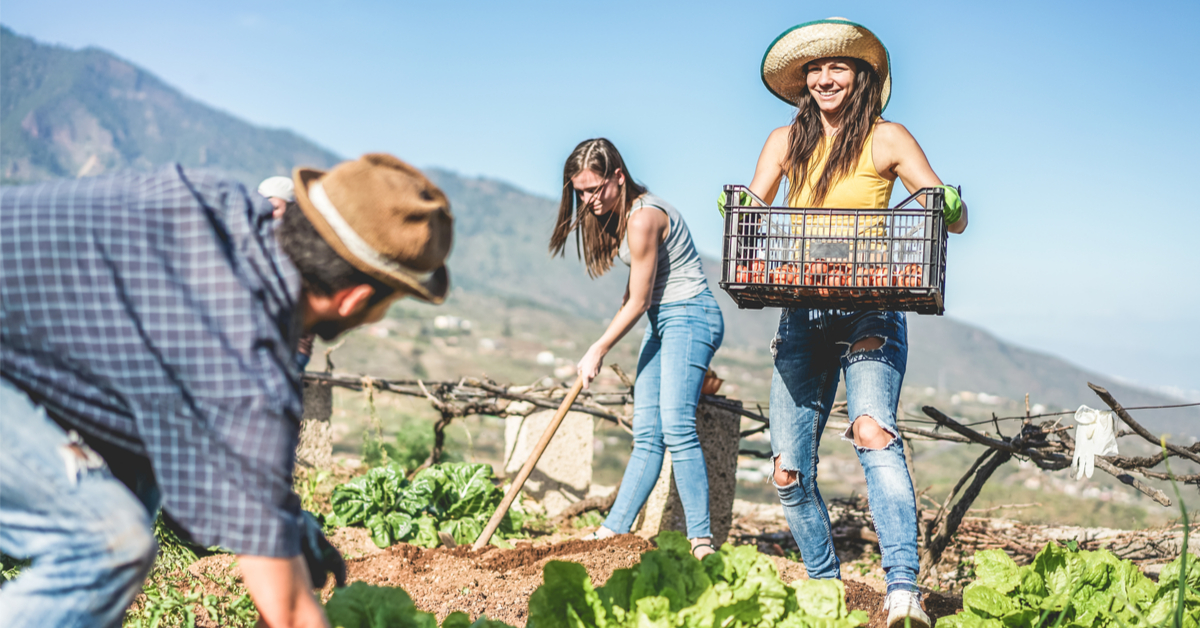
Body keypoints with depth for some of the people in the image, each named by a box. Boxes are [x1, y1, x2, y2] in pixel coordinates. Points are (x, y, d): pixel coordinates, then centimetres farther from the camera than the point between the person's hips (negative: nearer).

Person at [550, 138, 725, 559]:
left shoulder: (644, 218, -19)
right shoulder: (621, 213, 11)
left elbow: (638, 302, -14)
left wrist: (597, 351, -4)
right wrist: (603, 347, 16)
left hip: (689, 316, -9)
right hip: (662, 322, 10)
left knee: (676, 425, -20)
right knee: (647, 435, 6)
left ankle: (701, 541, -20)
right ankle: (613, 532, 6)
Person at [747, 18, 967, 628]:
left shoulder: (886, 139, 3)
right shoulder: (786, 142, 13)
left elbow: (955, 220, 1)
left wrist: (946, 207, -22)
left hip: (870, 312, -4)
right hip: (802, 317, 4)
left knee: (872, 430, -28)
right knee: (790, 473, -1)